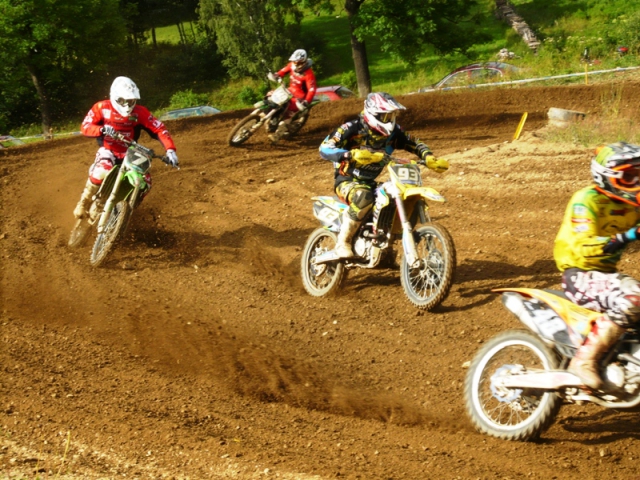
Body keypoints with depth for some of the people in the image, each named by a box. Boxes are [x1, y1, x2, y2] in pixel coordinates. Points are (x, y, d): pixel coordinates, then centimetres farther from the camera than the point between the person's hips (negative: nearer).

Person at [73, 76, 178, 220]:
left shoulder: (139, 112, -10)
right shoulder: (102, 108, -11)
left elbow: (159, 129, -13)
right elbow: (85, 126, -14)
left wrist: (170, 150, -27)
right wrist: (102, 129, -35)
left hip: (130, 153, 2)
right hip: (108, 150, -2)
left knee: (145, 183, -15)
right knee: (101, 173, -35)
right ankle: (84, 203, -12)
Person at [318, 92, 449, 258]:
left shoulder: (393, 132, 0)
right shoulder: (352, 128, -17)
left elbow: (415, 144, 10)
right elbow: (325, 149, -27)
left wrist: (429, 159, -11)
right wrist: (351, 154, -43)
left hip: (371, 183, 7)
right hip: (347, 182, -7)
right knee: (364, 197, -41)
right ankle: (342, 243, -28)